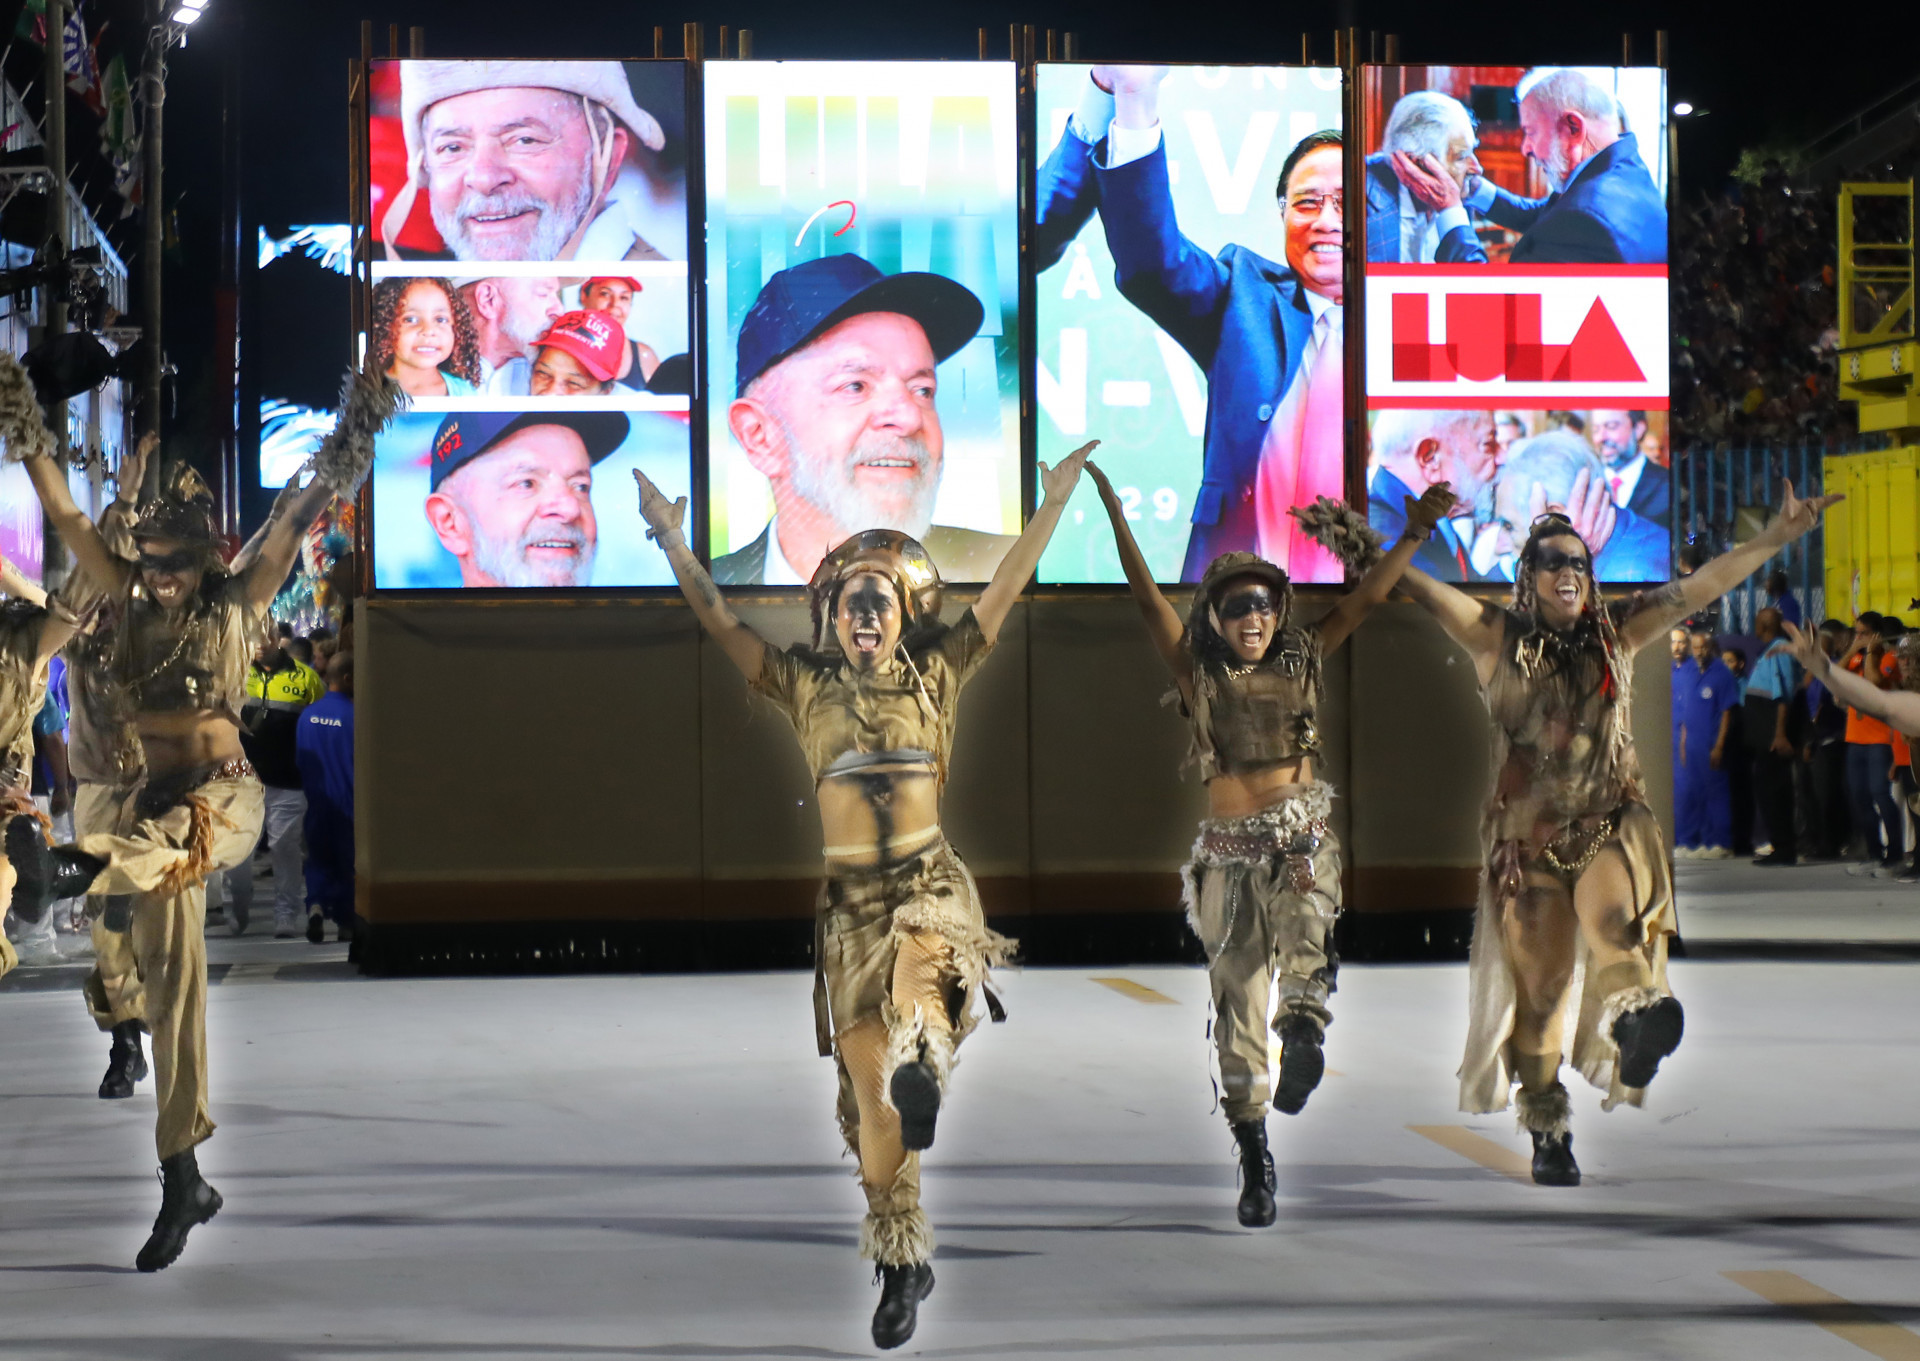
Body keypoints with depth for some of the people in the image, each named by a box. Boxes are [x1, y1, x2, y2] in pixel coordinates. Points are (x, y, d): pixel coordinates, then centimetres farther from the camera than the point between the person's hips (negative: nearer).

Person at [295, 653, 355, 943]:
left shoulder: (308, 715, 1)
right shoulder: (352, 715, -16)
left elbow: (298, 758, 10)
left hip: (316, 803, 4)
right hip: (346, 802, -4)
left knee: (318, 857, 11)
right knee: (347, 860, 9)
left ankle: (316, 905, -12)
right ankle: (345, 922, 12)